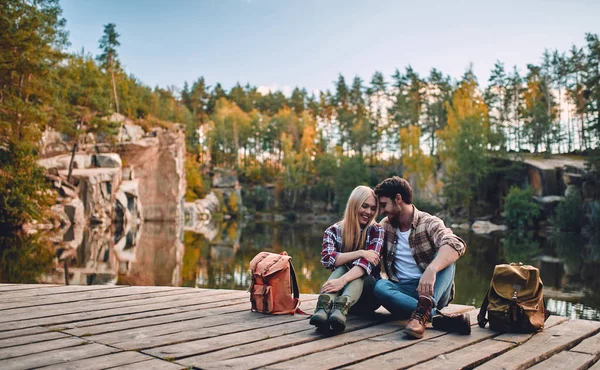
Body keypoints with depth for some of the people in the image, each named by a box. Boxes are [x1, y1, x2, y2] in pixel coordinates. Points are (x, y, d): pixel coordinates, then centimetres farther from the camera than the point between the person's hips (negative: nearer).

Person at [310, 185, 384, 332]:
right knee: (342, 267, -29)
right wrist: (360, 253, -26)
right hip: (341, 292, 1)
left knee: (359, 273, -31)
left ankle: (341, 308, -60)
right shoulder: (333, 231, 1)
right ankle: (325, 304, -56)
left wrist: (342, 281, -39)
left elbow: (367, 262, -21)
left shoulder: (376, 230, -3)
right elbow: (327, 259, -18)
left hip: (368, 293, 0)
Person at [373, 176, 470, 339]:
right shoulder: (385, 225, 8)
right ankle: (438, 317, -36)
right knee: (379, 286, -29)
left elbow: (456, 244, -28)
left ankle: (421, 313, -47)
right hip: (402, 291, 2)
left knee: (445, 255, -27)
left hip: (433, 290, -2)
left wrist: (431, 270, -46)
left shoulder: (429, 223, -7)